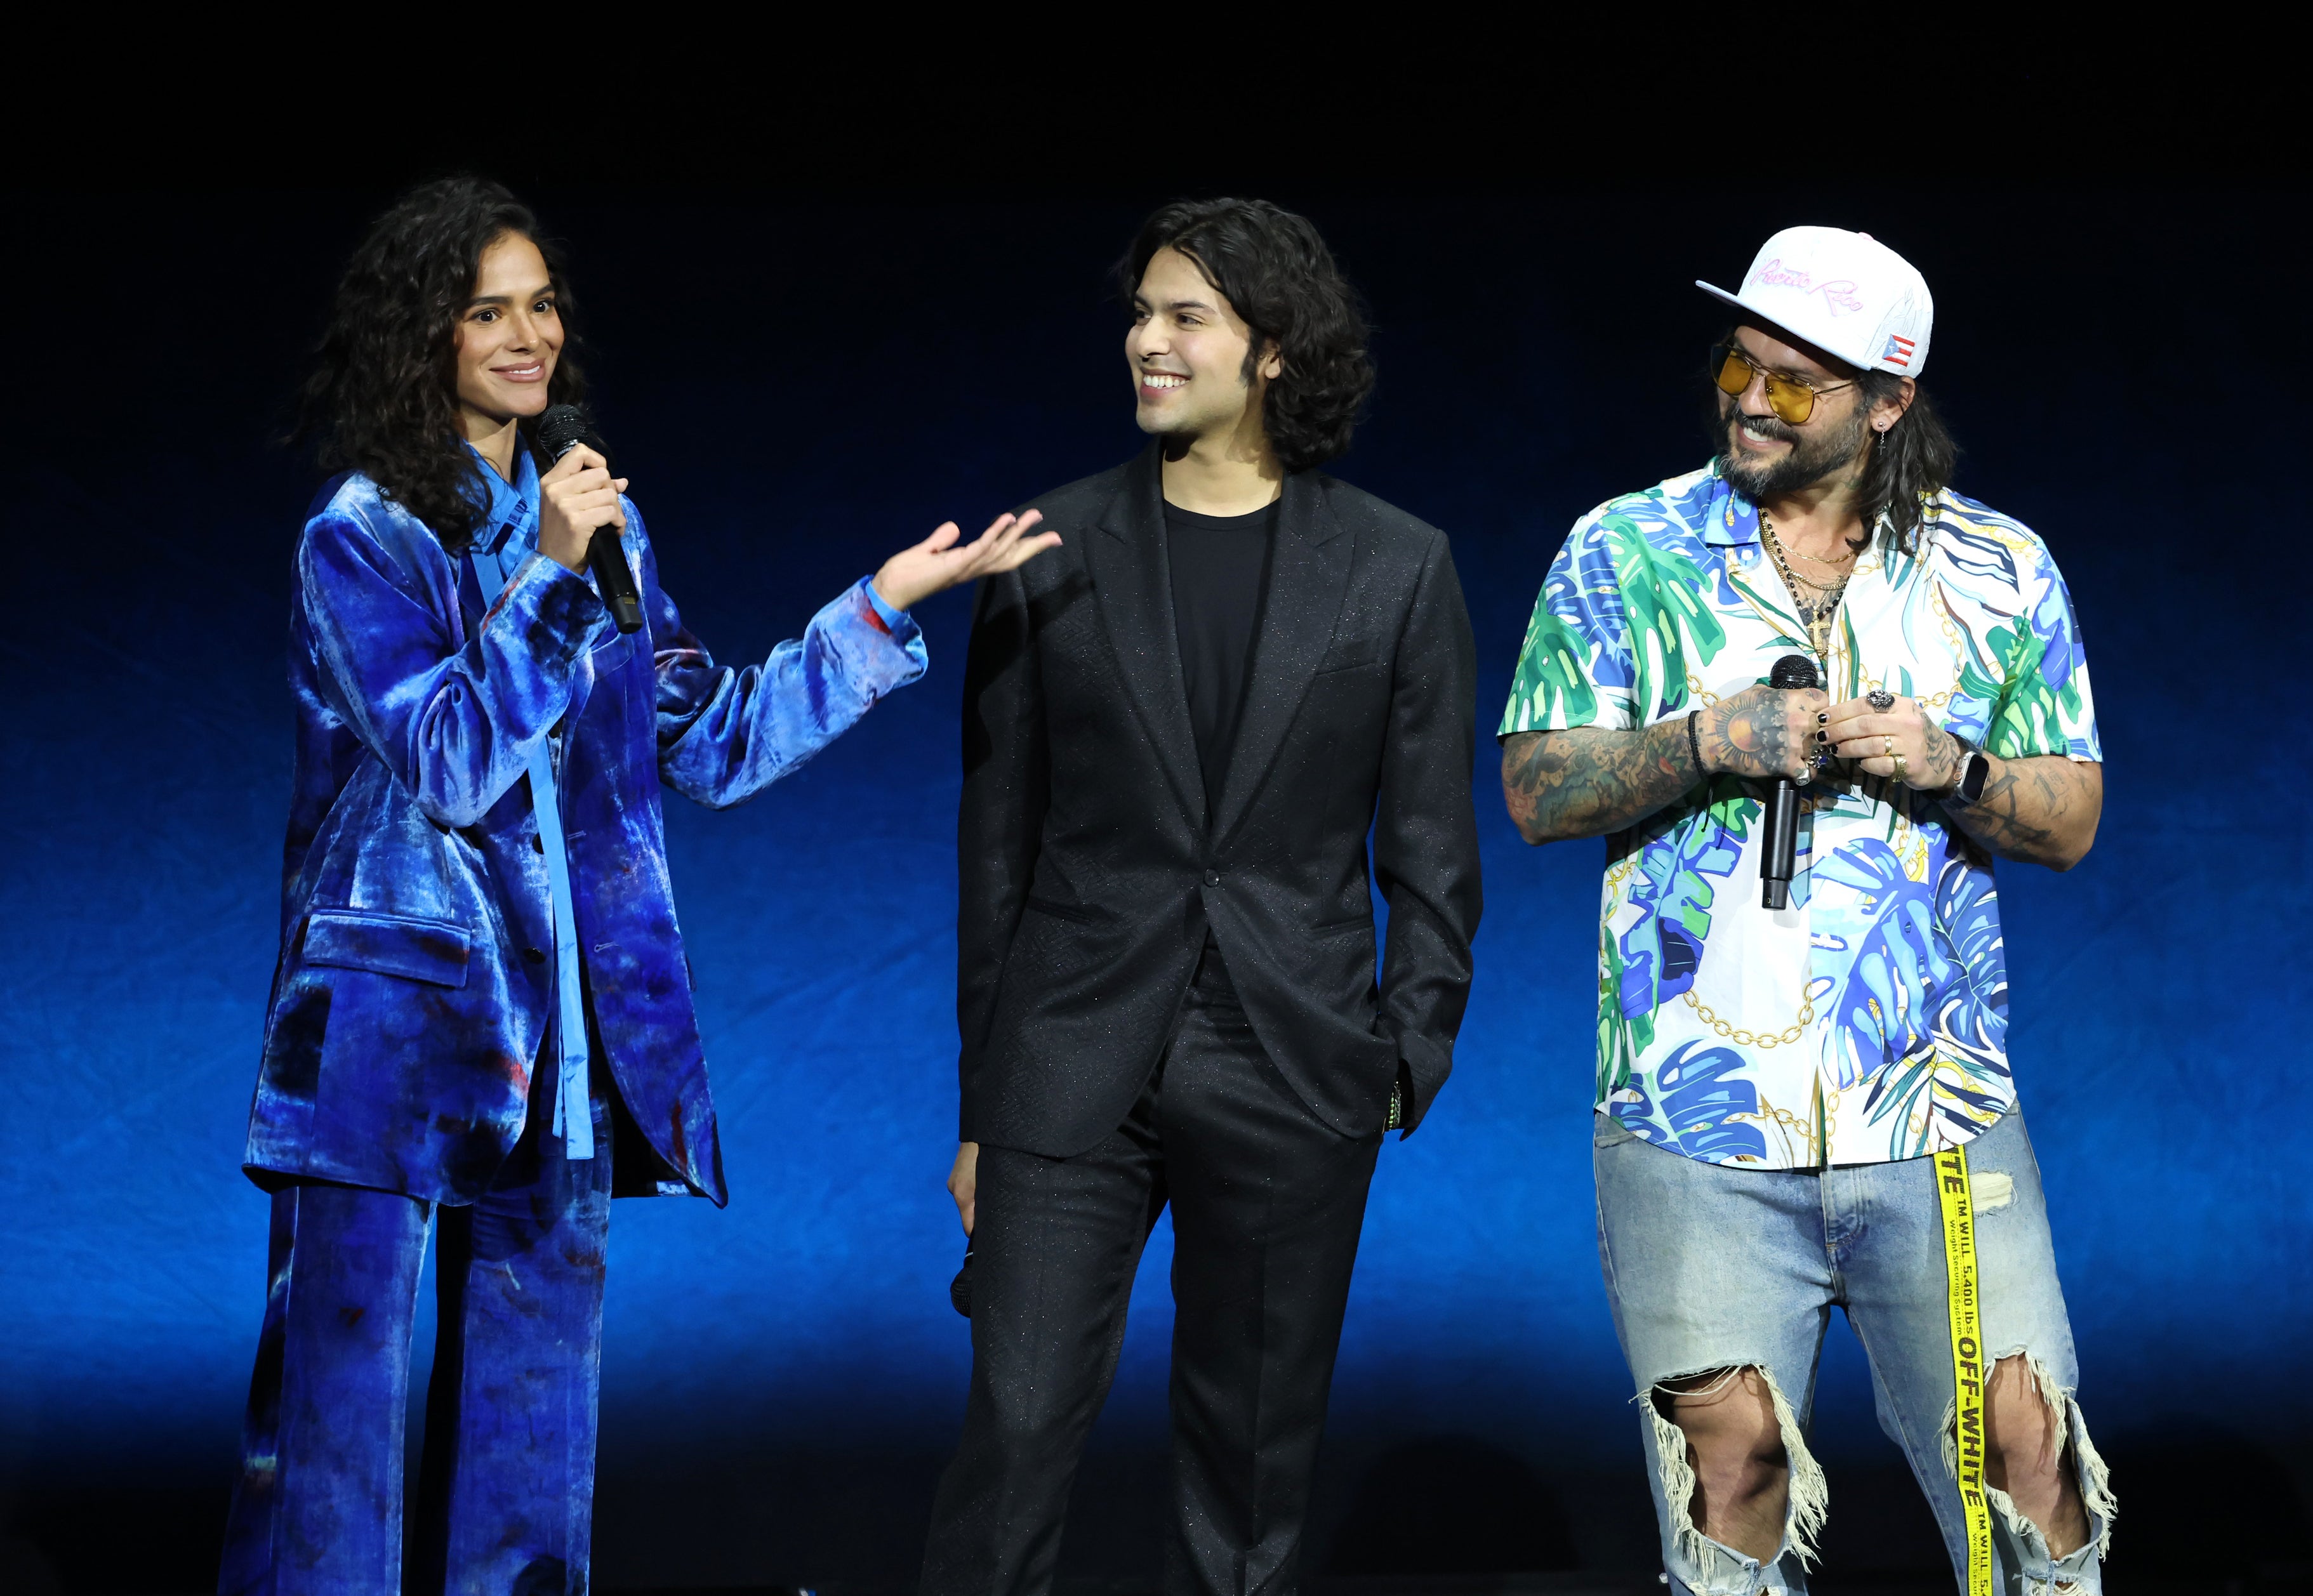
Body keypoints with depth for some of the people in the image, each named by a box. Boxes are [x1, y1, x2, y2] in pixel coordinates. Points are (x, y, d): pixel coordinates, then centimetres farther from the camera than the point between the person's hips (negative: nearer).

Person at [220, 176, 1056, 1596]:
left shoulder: (599, 522, 12)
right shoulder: (364, 534, -5)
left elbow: (711, 745, 15)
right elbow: (450, 762, -14)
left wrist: (887, 604, 12)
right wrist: (552, 575, -18)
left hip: (558, 1027, 6)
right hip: (393, 1017, -5)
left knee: (534, 1389, 9)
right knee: (339, 1378, -6)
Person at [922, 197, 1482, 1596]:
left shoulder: (1398, 568, 4)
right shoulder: (1052, 554, 5)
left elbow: (1431, 846, 7)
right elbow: (998, 843, 7)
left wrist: (1412, 1053, -2)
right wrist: (978, 1106, 5)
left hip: (1291, 1085, 0)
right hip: (1073, 1068, 0)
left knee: (1258, 1456, 7)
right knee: (1020, 1424, -7)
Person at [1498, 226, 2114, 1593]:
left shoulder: (2003, 572, 8)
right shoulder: (1624, 555, 6)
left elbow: (2070, 822, 9)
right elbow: (1537, 791, 2)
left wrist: (1950, 770, -10)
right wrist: (1706, 741, -13)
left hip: (1938, 1116, 1)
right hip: (1697, 1115, -1)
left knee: (2023, 1446, -5)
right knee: (1731, 1457, -3)